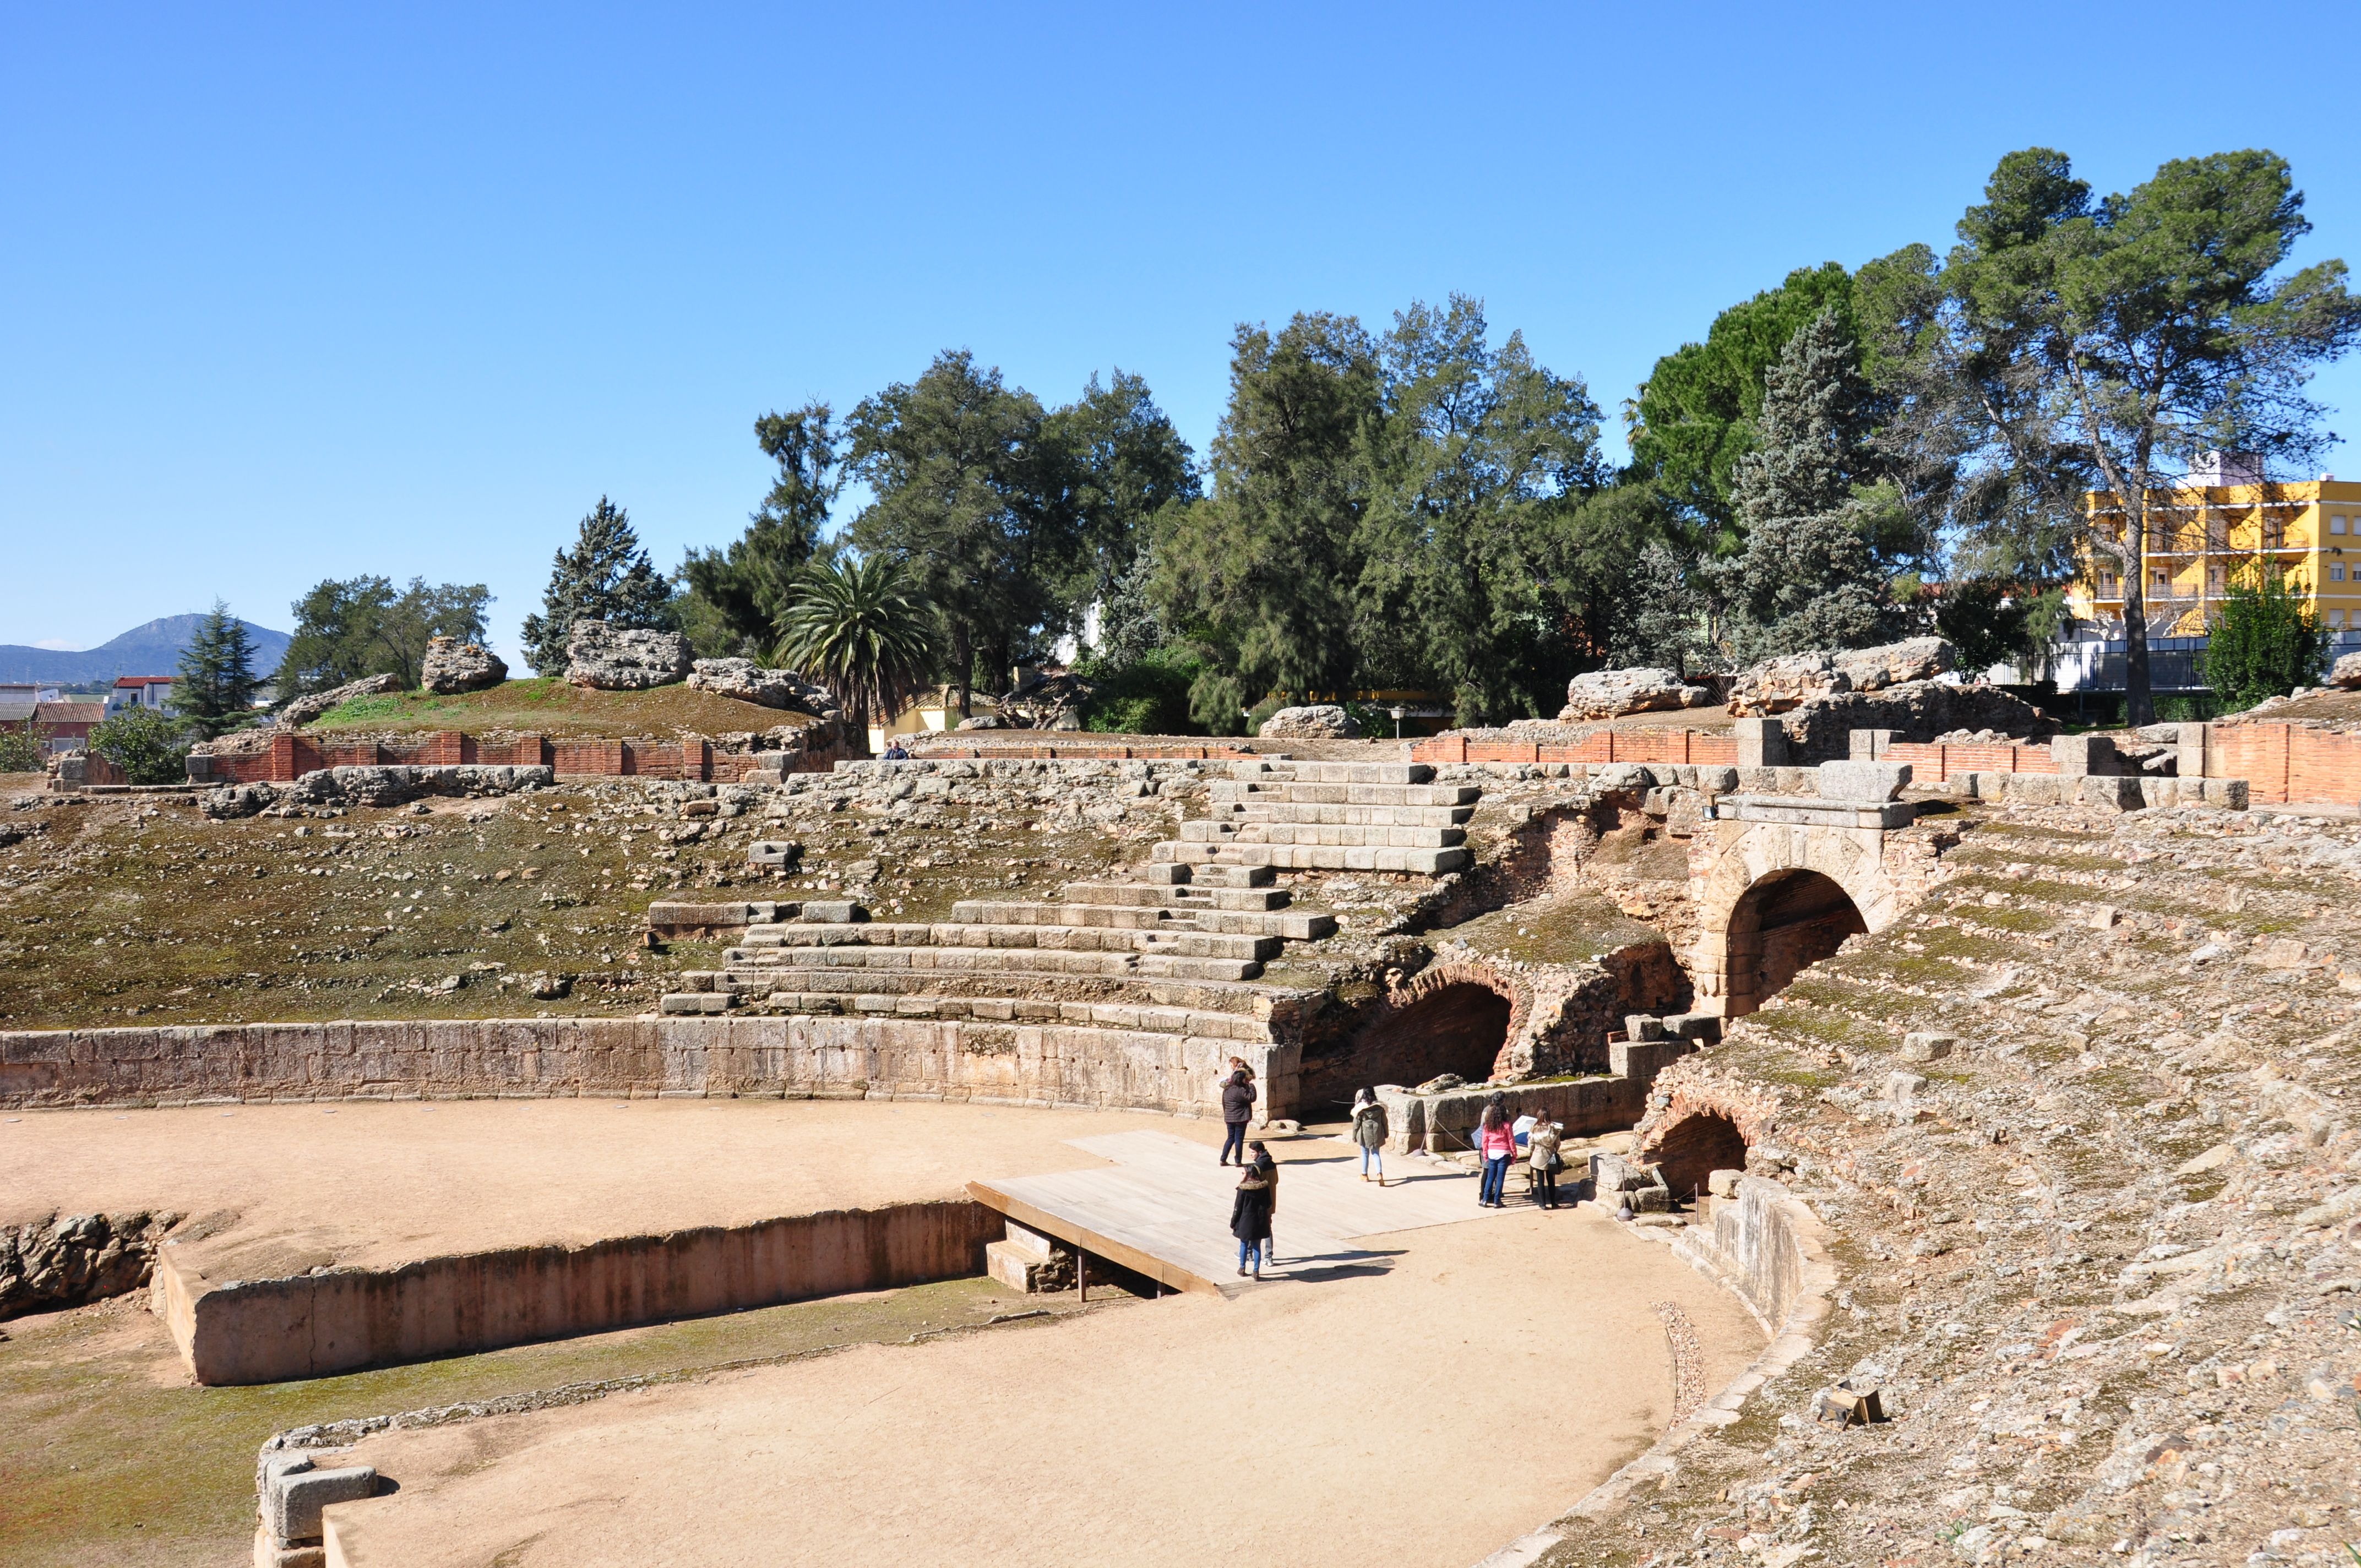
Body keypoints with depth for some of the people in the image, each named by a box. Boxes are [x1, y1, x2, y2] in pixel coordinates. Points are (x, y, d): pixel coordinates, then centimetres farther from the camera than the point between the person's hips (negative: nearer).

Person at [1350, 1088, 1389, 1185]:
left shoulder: (1361, 1108, -11)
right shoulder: (1379, 1107, -3)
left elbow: (1356, 1123, -6)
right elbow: (1384, 1121, 5)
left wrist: (1354, 1136, 4)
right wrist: (1386, 1133, 17)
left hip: (1365, 1134, -2)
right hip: (1377, 1134, 2)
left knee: (1365, 1154, 15)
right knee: (1376, 1154, 9)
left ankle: (1364, 1175, 26)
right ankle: (1380, 1173, -12)